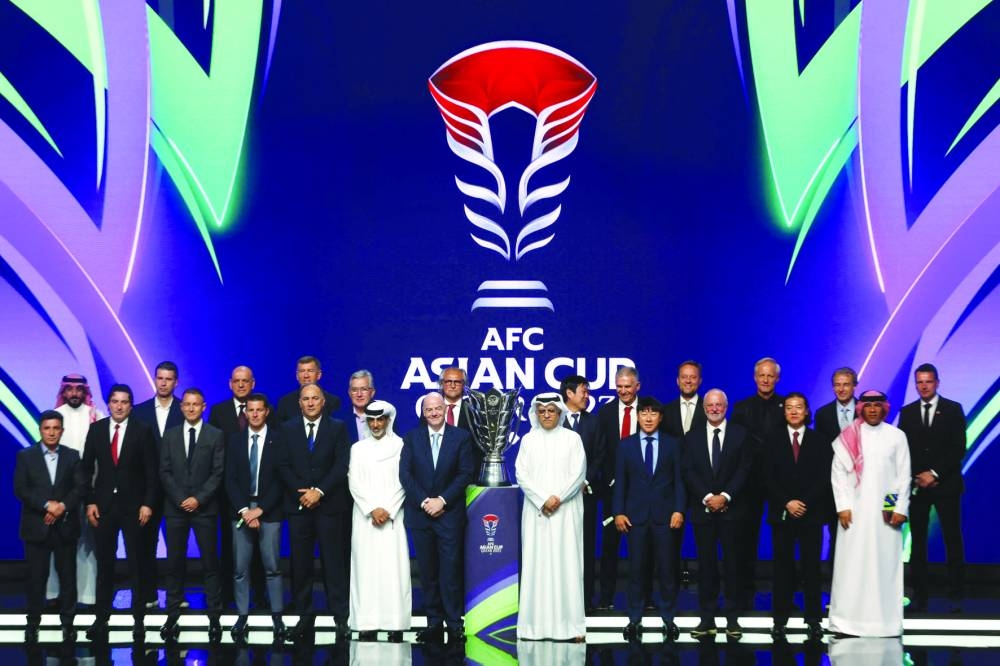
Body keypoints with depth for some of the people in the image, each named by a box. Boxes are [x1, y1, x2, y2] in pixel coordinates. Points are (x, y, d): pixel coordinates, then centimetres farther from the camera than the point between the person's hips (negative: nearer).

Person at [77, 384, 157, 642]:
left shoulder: (142, 431, -3)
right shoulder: (96, 429, 4)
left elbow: (151, 471, -3)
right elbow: (86, 468, 5)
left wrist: (147, 503, -10)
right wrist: (89, 502, -2)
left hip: (133, 505, -2)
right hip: (103, 503, 2)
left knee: (136, 563, 4)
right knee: (104, 563, 7)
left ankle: (138, 619, 10)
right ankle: (101, 618, 14)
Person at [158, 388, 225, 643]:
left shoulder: (215, 435, 3)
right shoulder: (170, 435, 10)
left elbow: (218, 473, -3)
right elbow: (164, 472, 5)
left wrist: (198, 499, -12)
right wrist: (181, 499, -7)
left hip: (204, 508, -2)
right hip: (175, 507, 2)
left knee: (210, 563, 0)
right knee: (175, 563, 3)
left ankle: (214, 618, 2)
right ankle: (172, 616, 8)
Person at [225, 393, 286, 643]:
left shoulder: (278, 440, 1)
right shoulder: (235, 440, 8)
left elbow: (280, 479, -4)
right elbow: (230, 479, 4)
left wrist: (259, 510, -10)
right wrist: (244, 510, -8)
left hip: (269, 510, -2)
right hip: (241, 509, 2)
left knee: (272, 567, -1)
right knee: (240, 569, 2)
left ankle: (277, 618, 4)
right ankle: (242, 617, 8)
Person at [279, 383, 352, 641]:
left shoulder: (337, 428, 5)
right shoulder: (288, 429, 10)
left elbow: (341, 465, -2)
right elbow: (283, 466, 5)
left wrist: (319, 491, -11)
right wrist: (300, 491, -8)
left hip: (329, 504, -2)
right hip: (298, 504, 2)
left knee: (333, 561, -2)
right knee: (300, 563, 2)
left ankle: (341, 618, 0)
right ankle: (305, 617, 9)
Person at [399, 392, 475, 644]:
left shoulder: (461, 437, 3)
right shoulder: (411, 438, 8)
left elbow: (465, 473, -2)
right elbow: (405, 474, 2)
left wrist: (442, 500, -11)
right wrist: (424, 501, -9)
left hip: (450, 513, -2)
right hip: (420, 513, 2)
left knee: (451, 570, -5)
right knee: (427, 571, 5)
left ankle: (455, 623, 0)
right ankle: (434, 622, 9)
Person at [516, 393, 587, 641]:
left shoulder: (572, 438, 4)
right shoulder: (528, 440, 8)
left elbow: (578, 473, -3)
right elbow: (521, 474, 0)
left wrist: (558, 498, -13)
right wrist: (542, 501, -10)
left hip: (566, 511, -1)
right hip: (536, 511, 1)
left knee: (567, 563, -4)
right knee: (536, 563, -2)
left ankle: (569, 624, -2)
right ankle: (536, 624, -1)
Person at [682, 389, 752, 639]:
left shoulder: (740, 434, 6)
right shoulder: (692, 437, 10)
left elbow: (744, 469, -2)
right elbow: (687, 471, 3)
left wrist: (725, 496, -13)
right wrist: (707, 497, -10)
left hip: (731, 508, -1)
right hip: (702, 509, 1)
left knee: (732, 562, -1)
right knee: (706, 564, 2)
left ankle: (732, 618, 4)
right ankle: (707, 618, 5)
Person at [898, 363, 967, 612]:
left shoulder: (953, 410, 3)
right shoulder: (907, 412, 9)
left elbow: (959, 448, -3)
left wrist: (935, 473, -10)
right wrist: (916, 477, -6)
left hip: (946, 484, -2)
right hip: (917, 485, 2)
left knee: (953, 541, -1)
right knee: (917, 542, 1)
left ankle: (955, 595, 3)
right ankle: (919, 596, 4)